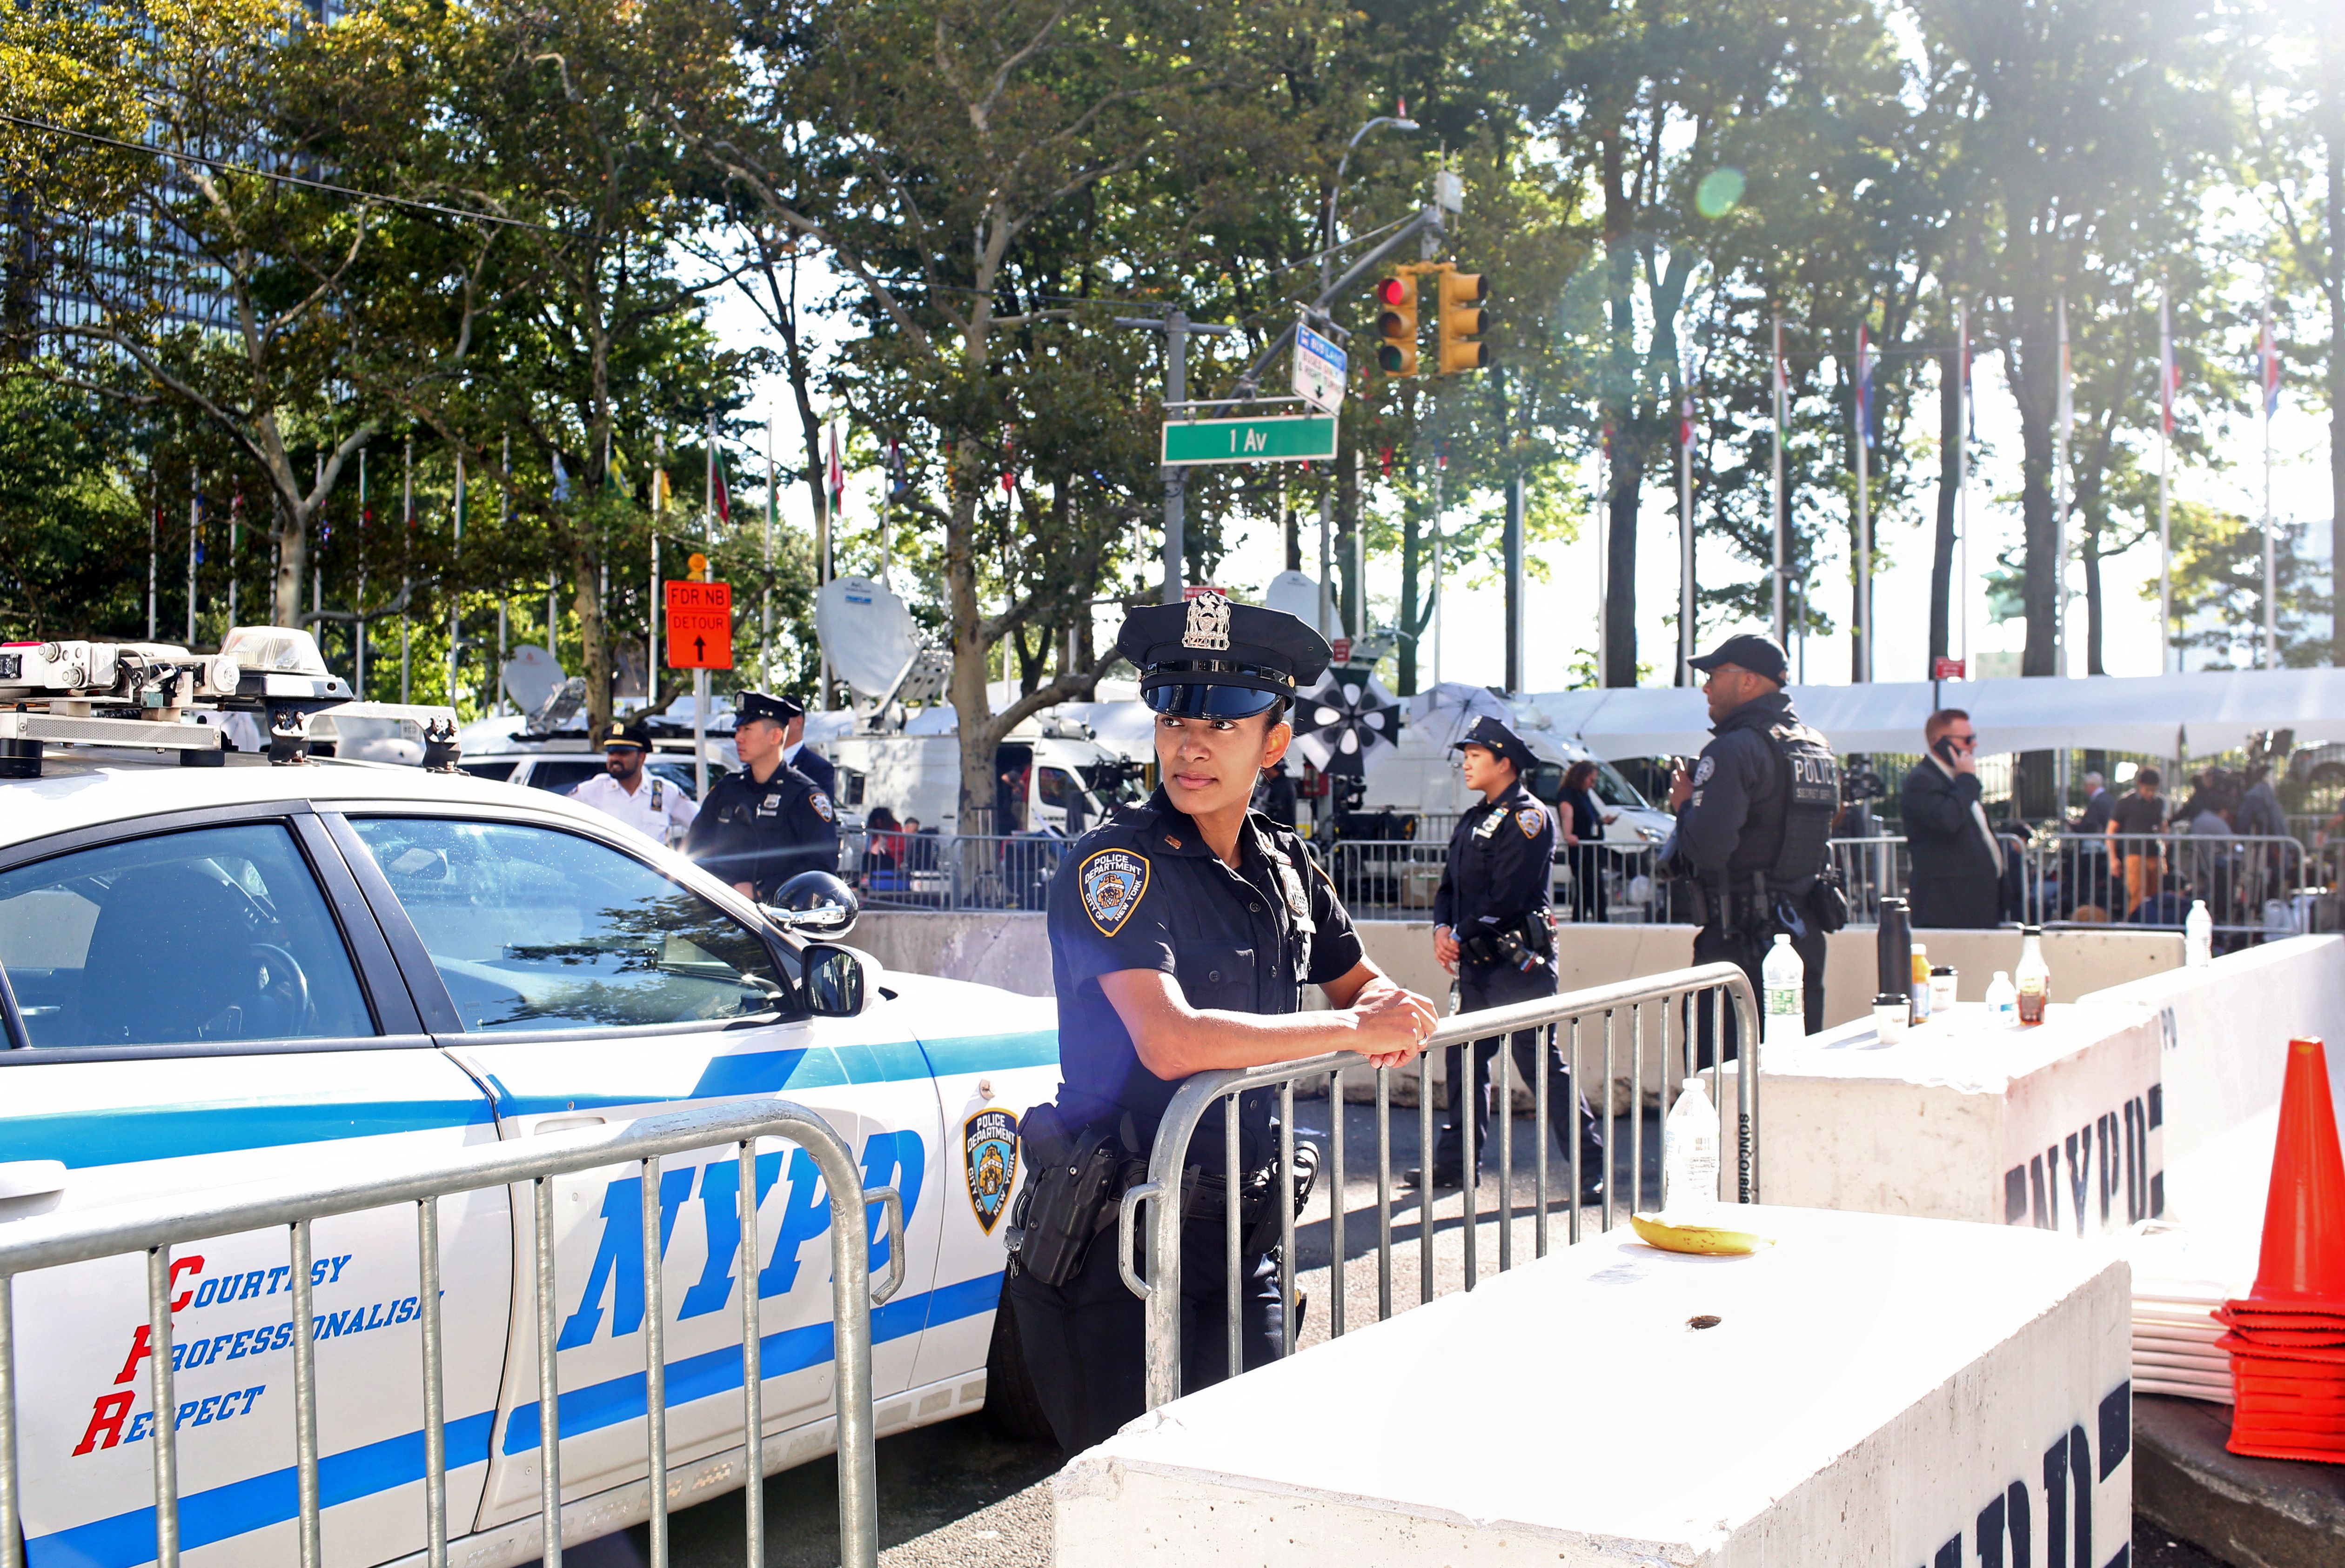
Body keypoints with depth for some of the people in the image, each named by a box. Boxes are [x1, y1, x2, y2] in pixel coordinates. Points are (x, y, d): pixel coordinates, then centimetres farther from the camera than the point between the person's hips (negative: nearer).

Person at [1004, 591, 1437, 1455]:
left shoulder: (1284, 866, 8)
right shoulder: (1118, 861, -14)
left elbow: (1364, 983, 24)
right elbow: (1171, 1042, -28)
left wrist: (1389, 1019, -2)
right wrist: (1351, 1029, -18)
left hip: (1241, 1230, 6)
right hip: (1117, 1243, -6)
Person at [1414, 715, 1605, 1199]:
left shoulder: (1528, 816, -9)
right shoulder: (1472, 821, 19)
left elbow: (1506, 894, -18)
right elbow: (1450, 883, 17)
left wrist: (1462, 934, -11)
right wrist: (1442, 928, -2)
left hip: (1517, 963, -9)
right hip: (1476, 964, 9)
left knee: (1541, 1063, -8)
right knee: (1464, 1059, 12)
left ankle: (1593, 1169, -2)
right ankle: (1458, 1162, 22)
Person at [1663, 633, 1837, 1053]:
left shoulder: (1734, 750, -15)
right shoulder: (1816, 747, 13)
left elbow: (1707, 848, -23)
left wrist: (1684, 804, -5)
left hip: (1741, 940, -9)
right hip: (1804, 934, 9)